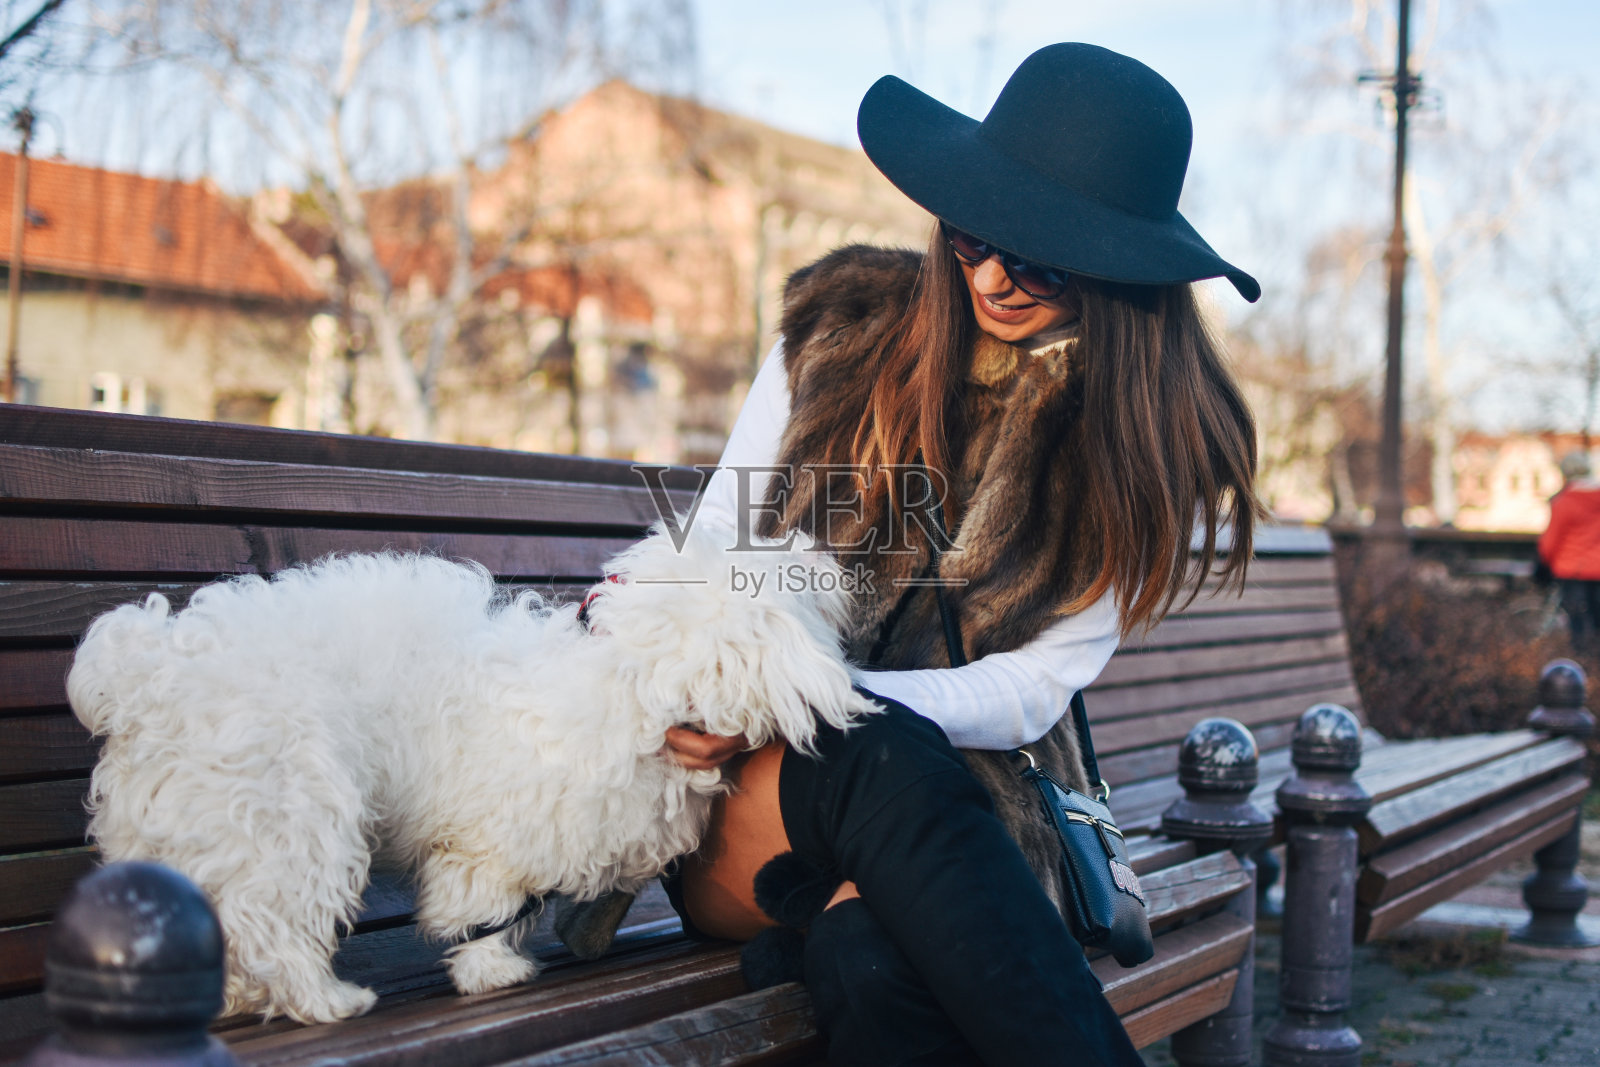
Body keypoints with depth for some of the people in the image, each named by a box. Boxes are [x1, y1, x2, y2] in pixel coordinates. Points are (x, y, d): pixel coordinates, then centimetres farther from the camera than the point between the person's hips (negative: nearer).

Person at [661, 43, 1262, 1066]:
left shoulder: (1153, 438, 1)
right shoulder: (846, 327, 5)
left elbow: (1034, 686, -6)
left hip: (967, 800, -1)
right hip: (754, 789, 2)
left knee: (874, 957, -41)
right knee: (881, 758, -38)